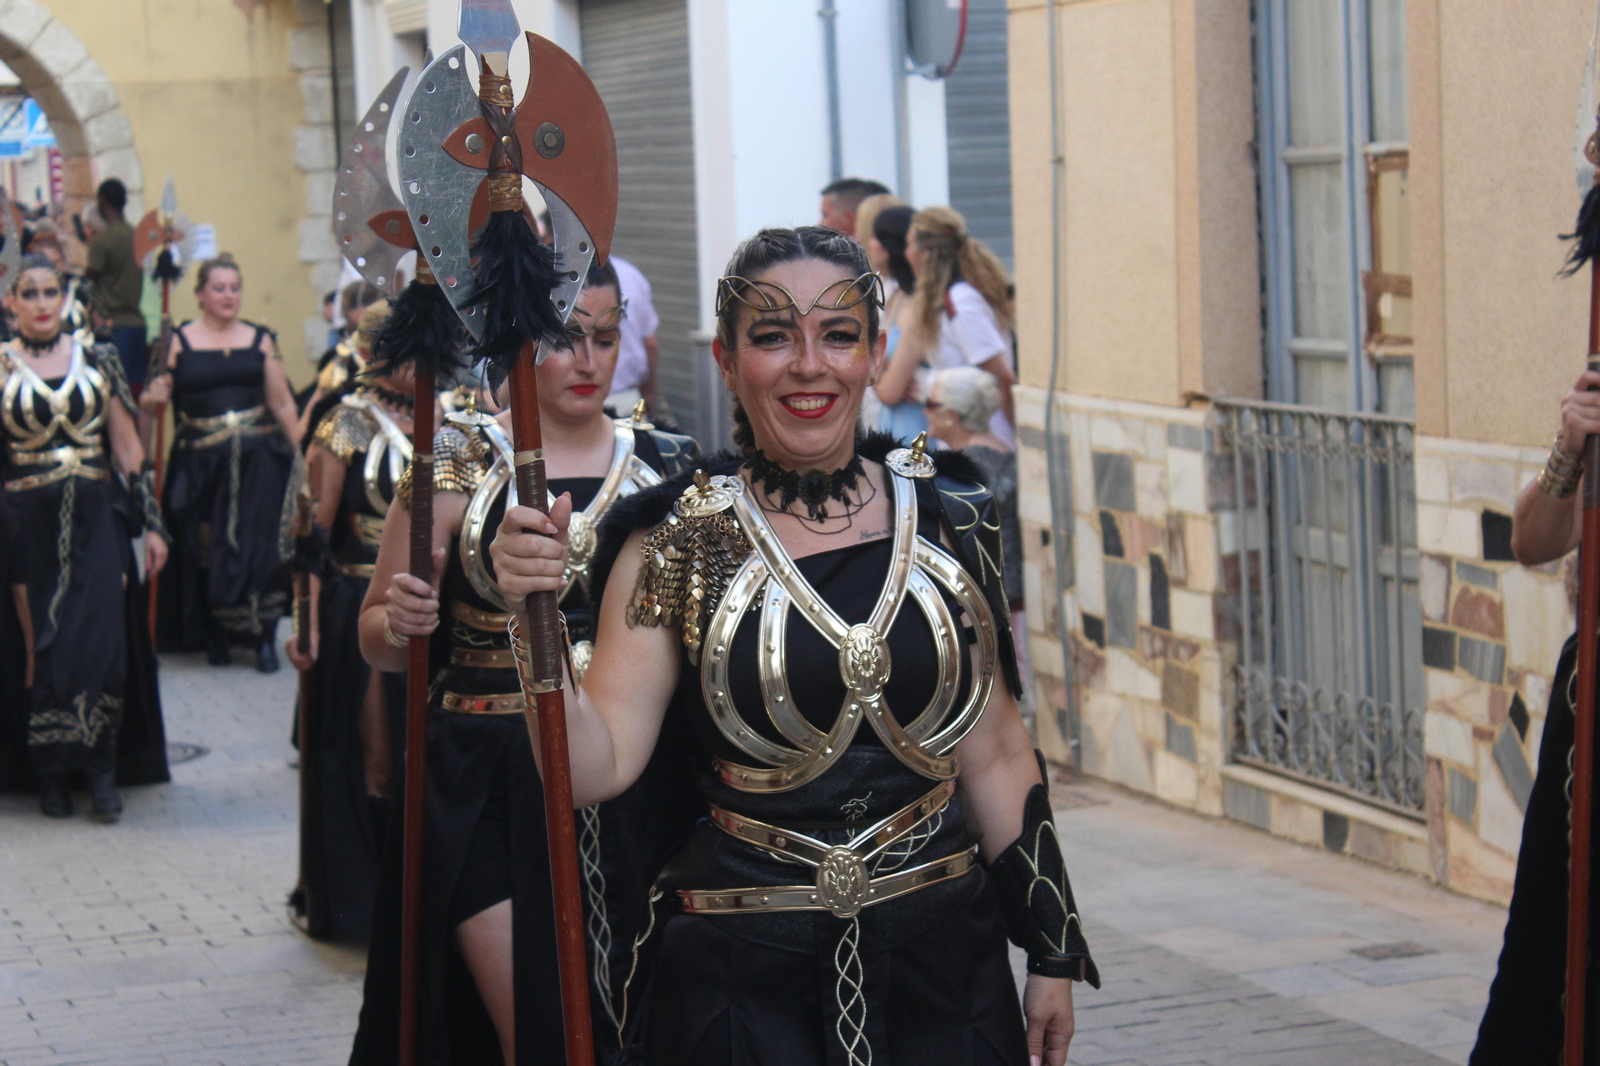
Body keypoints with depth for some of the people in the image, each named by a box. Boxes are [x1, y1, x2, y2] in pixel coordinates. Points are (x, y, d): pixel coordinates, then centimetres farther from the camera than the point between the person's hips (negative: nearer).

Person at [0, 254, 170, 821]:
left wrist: (151, 522, 5)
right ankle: (51, 775, 13)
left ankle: (102, 772, 1)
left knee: (101, 642, -7)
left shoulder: (98, 360, 6)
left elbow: (128, 448, 8)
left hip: (96, 521, 1)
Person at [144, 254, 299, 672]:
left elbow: (282, 404, 11)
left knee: (256, 545, -8)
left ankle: (264, 639, -4)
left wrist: (303, 455, 6)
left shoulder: (260, 340, 8)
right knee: (205, 548, 1)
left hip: (256, 458, 0)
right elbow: (154, 402, 5)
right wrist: (151, 399, -18)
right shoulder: (179, 341, 4)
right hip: (199, 461, 0)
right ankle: (214, 637, 14)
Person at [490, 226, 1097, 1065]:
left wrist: (1052, 951, 9)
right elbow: (594, 767, -10)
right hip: (742, 977, -2)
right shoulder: (677, 541, -4)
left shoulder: (946, 517, 3)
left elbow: (995, 755, 9)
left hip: (941, 960, 2)